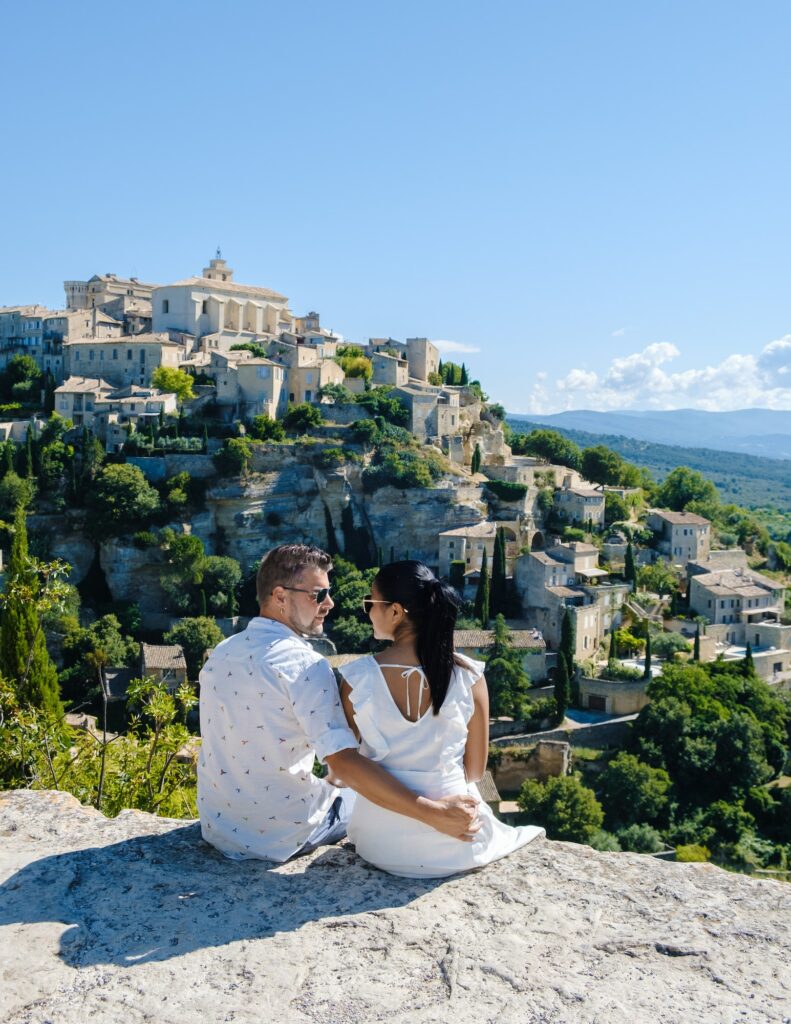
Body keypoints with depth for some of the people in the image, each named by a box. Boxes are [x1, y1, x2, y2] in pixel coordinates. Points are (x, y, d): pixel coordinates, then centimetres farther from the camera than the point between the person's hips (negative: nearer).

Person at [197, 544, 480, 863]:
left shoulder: (219, 653, 0)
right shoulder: (304, 665, -23)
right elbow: (343, 762, -31)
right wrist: (432, 813, -32)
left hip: (216, 827, 7)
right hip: (282, 838, -6)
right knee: (364, 797, 20)